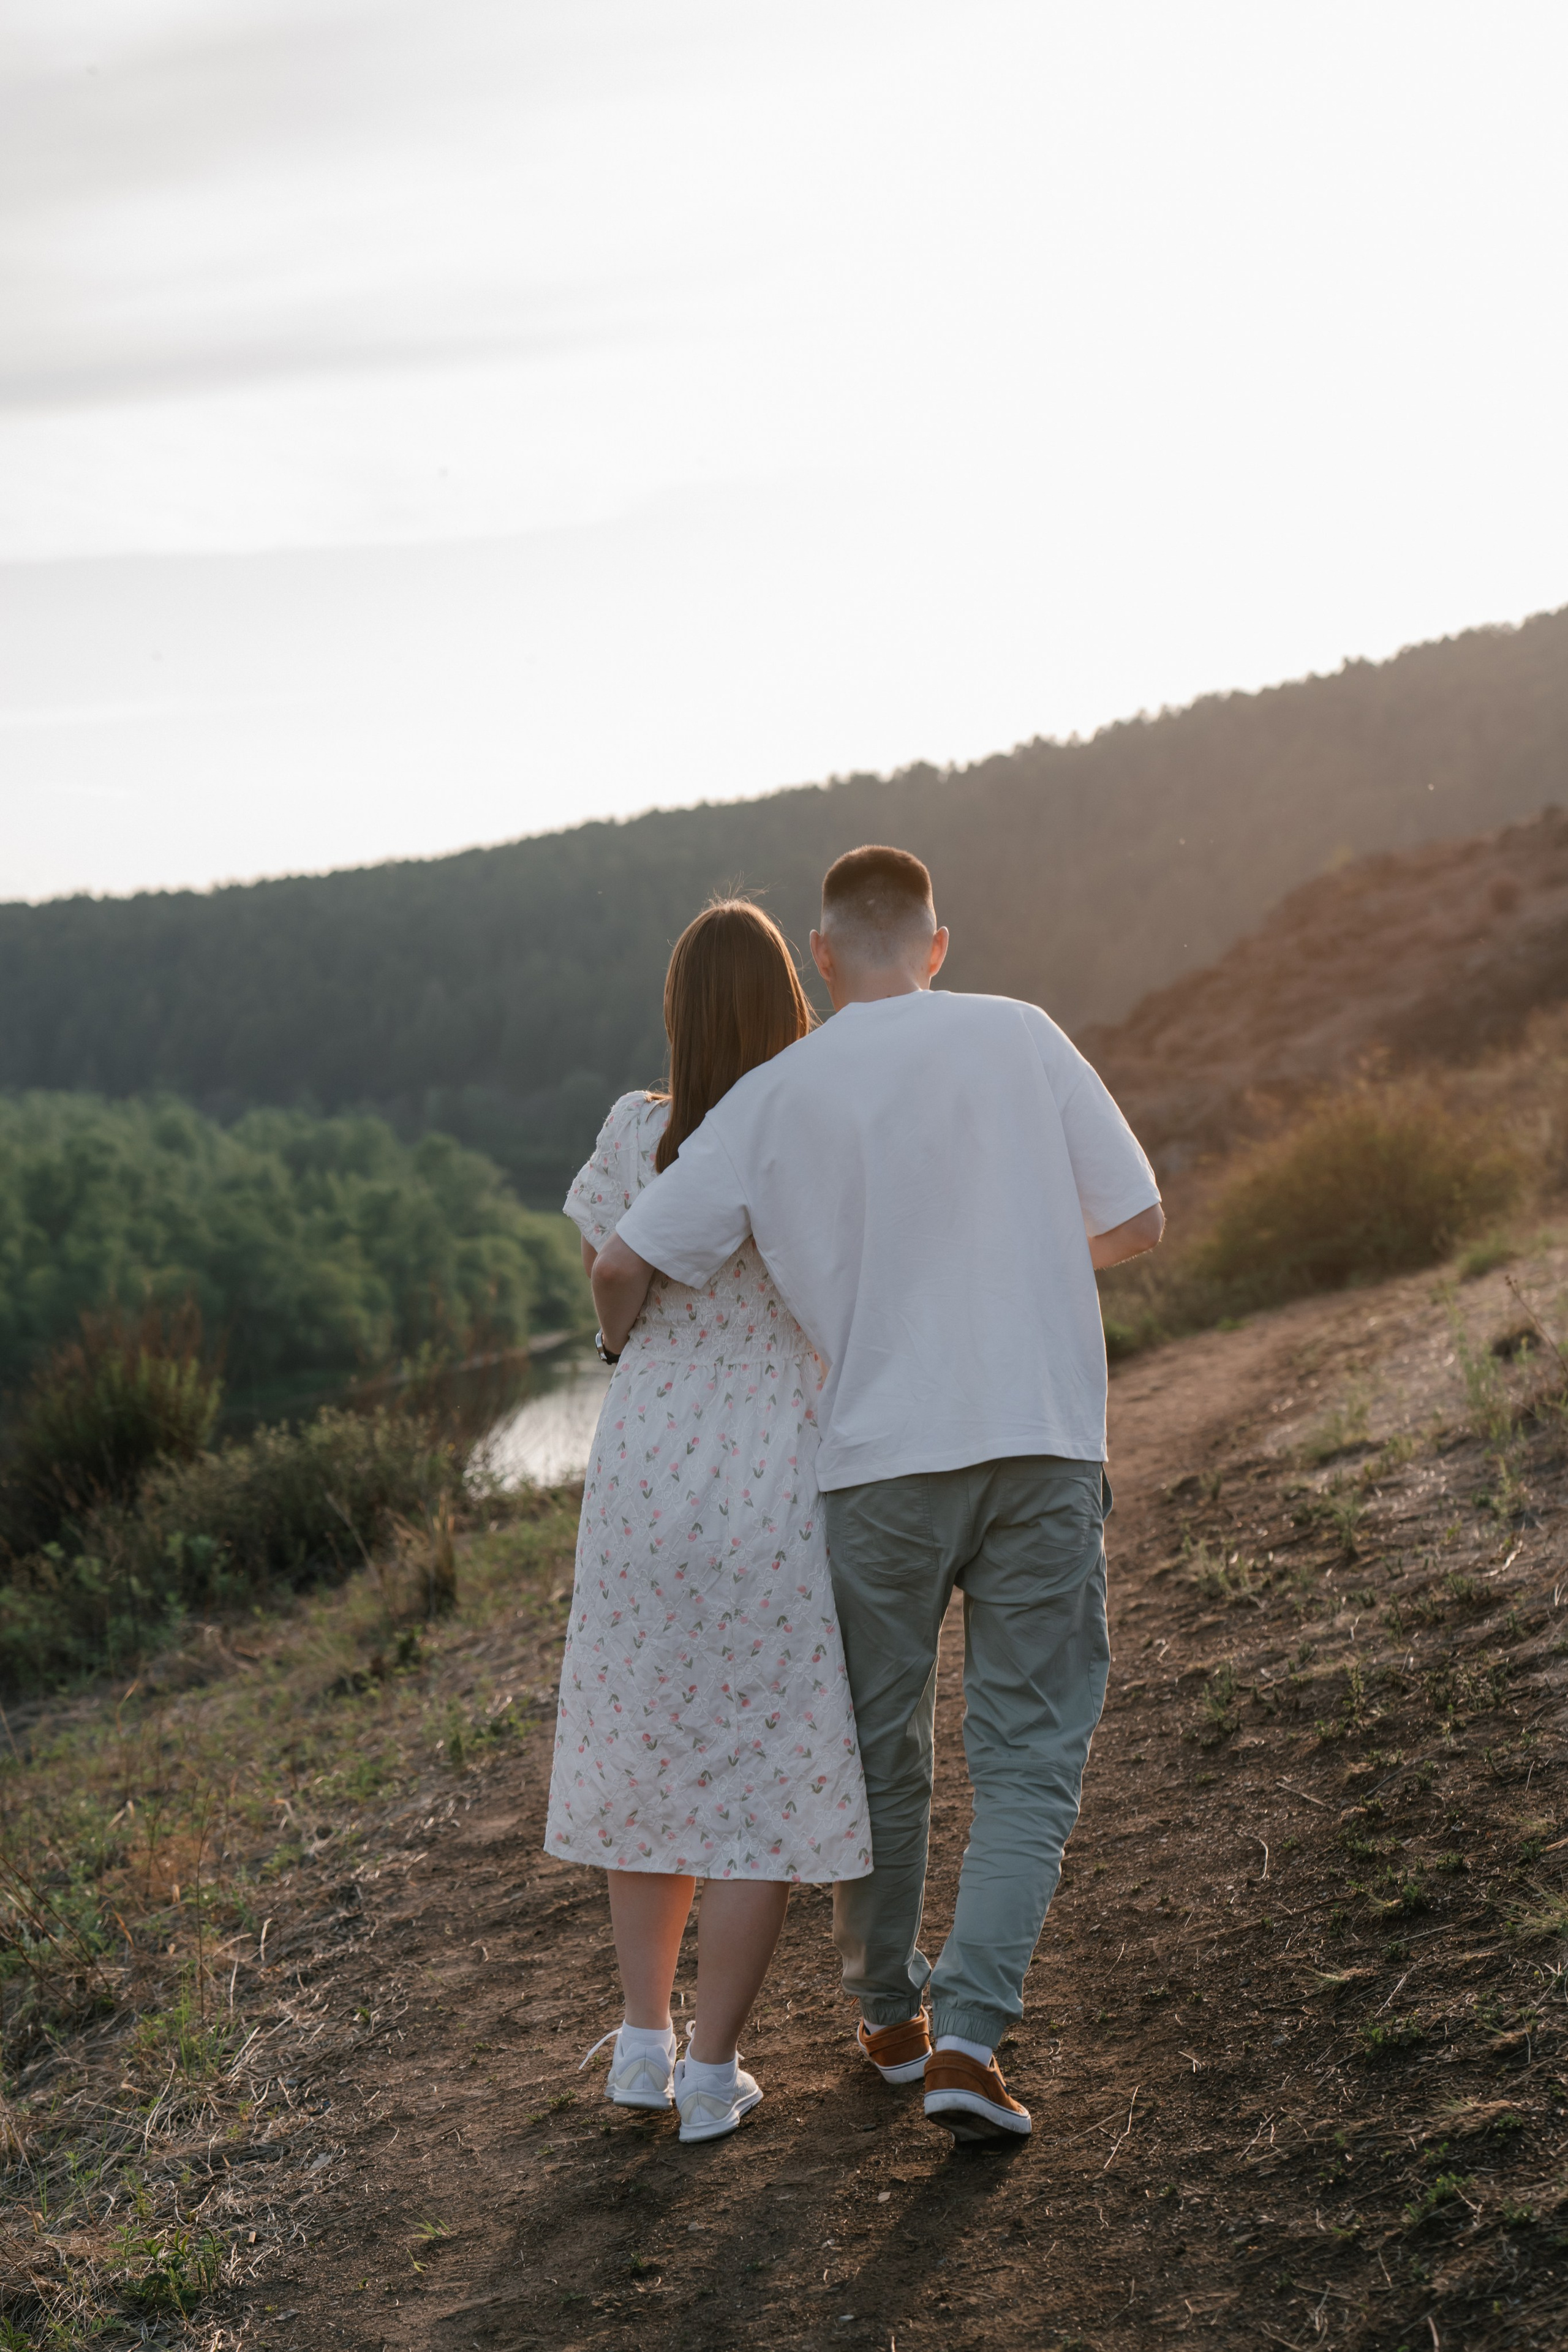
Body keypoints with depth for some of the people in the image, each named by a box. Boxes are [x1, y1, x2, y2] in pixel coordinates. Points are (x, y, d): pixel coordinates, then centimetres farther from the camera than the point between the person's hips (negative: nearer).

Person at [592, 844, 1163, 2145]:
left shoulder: (775, 1096, -1)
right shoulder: (1020, 1036, 0)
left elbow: (625, 1266, -1)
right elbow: (1140, 1221, 3)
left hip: (881, 1462, 1)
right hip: (1044, 1448, 0)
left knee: (878, 1748, 18)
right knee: (1029, 1756, 7)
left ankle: (891, 2014, 32)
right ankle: (969, 2038, -5)